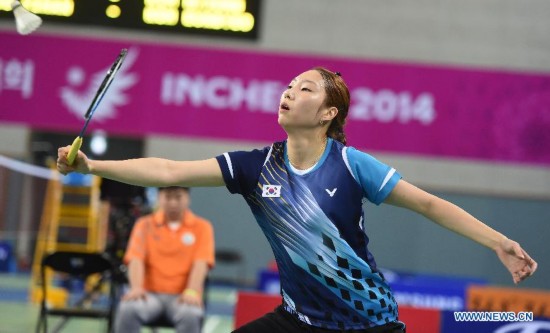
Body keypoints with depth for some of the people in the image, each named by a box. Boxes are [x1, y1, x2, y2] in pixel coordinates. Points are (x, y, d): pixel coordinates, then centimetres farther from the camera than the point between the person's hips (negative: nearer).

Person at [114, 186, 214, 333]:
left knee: (190, 315, -36)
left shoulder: (202, 227, 8)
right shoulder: (145, 225, 11)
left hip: (182, 297, -1)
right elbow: (136, 260, -2)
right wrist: (136, 288, -22)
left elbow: (201, 264, -4)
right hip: (150, 293, 1)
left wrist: (191, 292, -23)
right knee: (127, 309, -32)